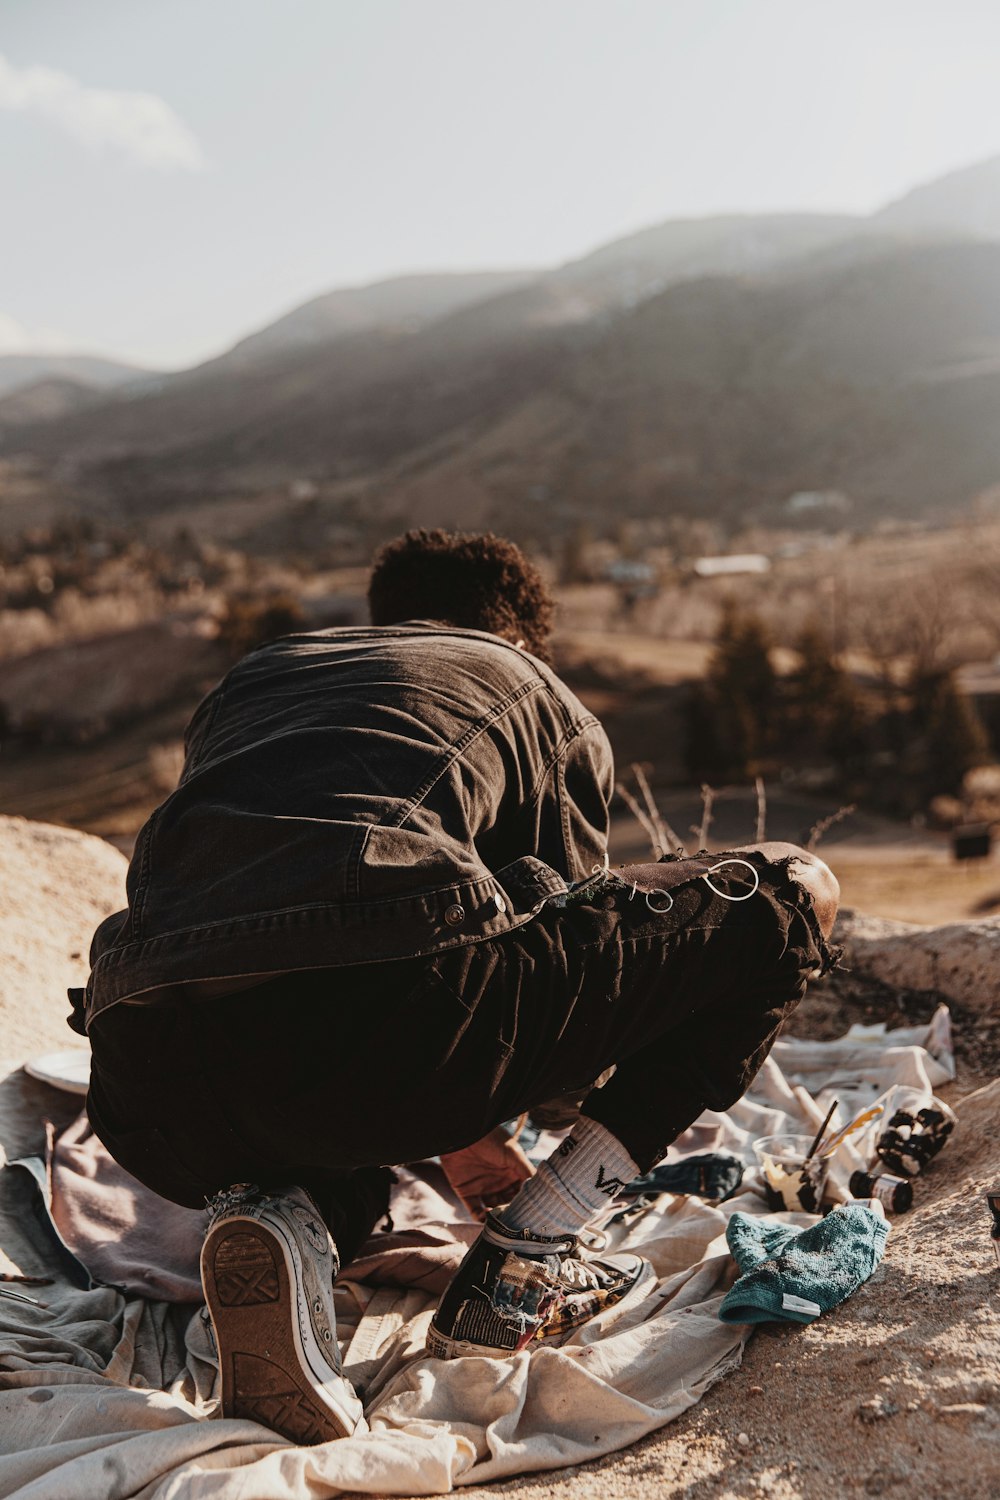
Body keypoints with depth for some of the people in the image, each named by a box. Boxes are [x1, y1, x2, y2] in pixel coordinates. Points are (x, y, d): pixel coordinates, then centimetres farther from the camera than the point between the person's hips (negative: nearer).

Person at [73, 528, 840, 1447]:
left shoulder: (249, 679, 37)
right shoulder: (544, 698, 27)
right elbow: (572, 943, 33)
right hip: (370, 1015, -5)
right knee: (788, 897, 15)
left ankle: (298, 1215, 5)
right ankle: (524, 1267, 11)